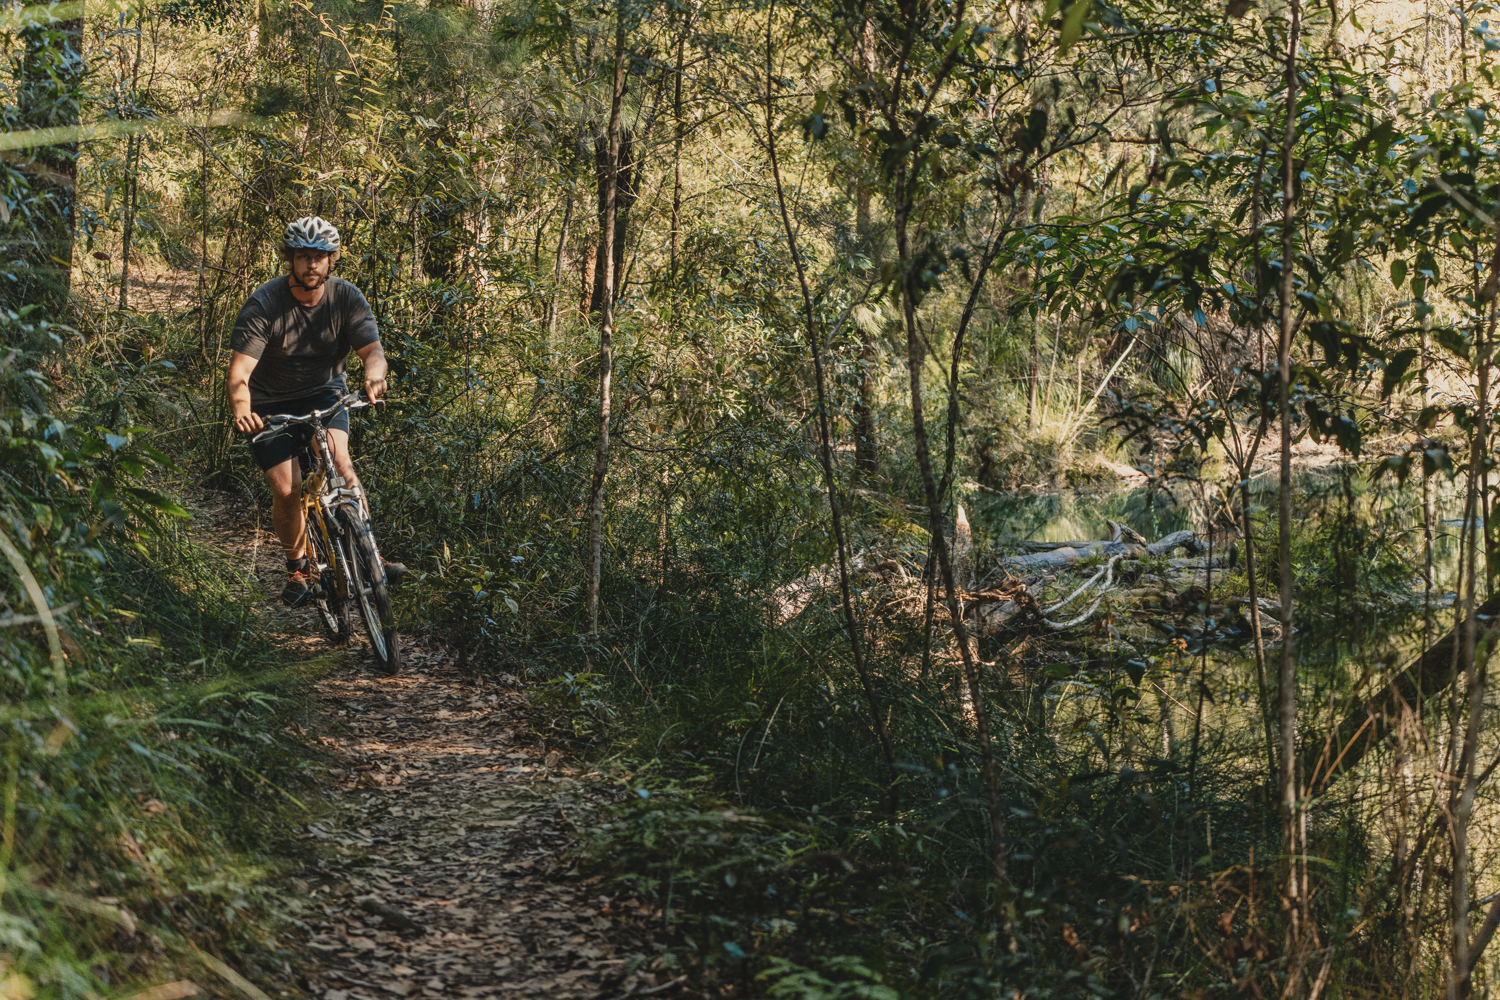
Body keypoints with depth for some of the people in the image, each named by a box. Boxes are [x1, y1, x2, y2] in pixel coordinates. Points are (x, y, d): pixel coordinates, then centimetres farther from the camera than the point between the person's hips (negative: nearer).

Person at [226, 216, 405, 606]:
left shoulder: (347, 298, -13)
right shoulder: (263, 304, -21)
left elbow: (372, 348, -23)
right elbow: (240, 370, -30)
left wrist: (373, 375, -48)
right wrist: (241, 409, -51)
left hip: (324, 392, 1)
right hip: (272, 403, -1)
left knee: (340, 463, -25)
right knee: (286, 489, -10)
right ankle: (297, 567, 15)